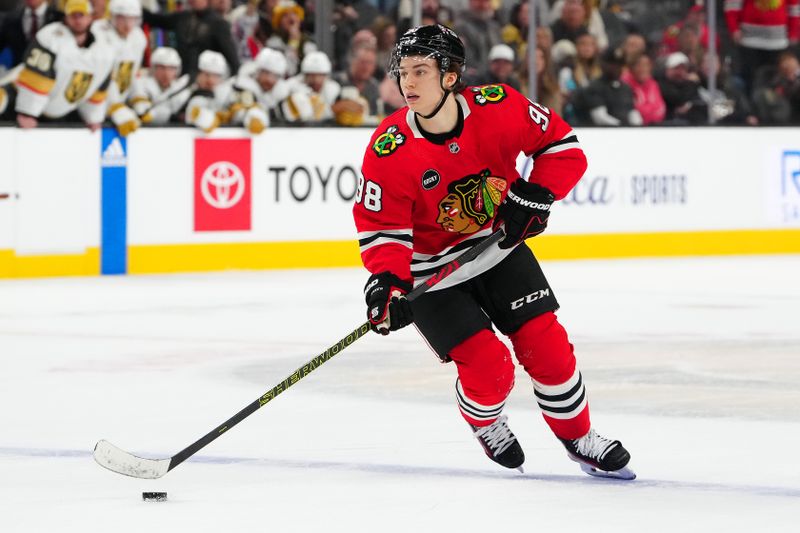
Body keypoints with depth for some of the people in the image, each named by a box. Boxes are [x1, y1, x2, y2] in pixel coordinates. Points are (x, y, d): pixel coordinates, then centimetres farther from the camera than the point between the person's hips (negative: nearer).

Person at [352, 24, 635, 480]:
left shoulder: (499, 109, -19)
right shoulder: (389, 150, -24)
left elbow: (562, 144, -6)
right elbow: (381, 226, -17)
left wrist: (535, 194, -18)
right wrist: (388, 280, -32)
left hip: (499, 248, 3)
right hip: (432, 272, -2)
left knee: (545, 343, -3)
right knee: (487, 365, -13)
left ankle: (579, 438, 21)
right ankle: (484, 423, 22)